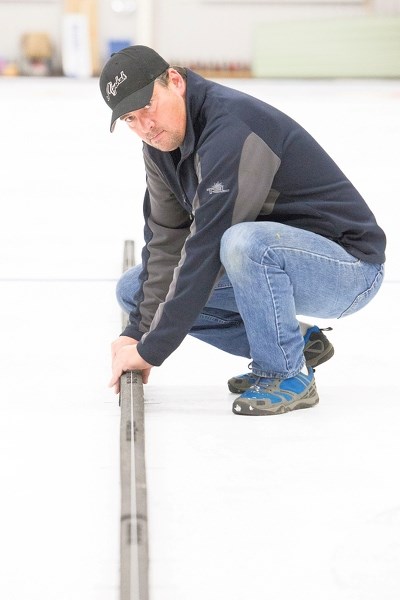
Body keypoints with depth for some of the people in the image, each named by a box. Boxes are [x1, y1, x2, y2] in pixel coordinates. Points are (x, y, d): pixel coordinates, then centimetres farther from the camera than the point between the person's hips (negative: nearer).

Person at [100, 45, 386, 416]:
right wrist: (138, 332, -10)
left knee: (244, 243, -40)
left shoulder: (231, 131, -29)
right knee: (133, 289, 4)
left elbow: (206, 250, -32)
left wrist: (152, 349, -28)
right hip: (267, 262, 9)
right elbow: (166, 242, 0)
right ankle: (294, 341, 7)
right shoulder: (162, 142, -1)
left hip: (349, 264, -9)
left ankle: (289, 375, -15)